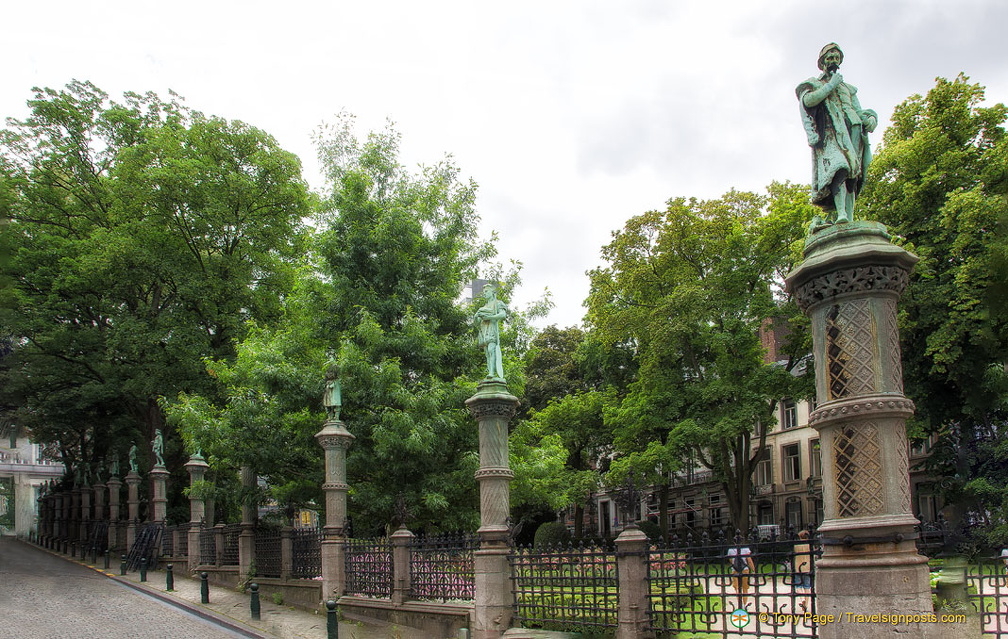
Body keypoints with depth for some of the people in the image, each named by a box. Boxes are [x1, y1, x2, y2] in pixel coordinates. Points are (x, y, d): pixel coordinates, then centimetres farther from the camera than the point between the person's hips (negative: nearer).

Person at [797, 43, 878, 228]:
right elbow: (808, 100, -2)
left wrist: (870, 118, 2)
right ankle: (841, 214, -42)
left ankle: (850, 219, -21)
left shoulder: (848, 88, 34)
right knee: (838, 166, -28)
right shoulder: (813, 84, 21)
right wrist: (831, 85, 1)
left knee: (852, 174, -11)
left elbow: (858, 110, 23)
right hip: (830, 131, -5)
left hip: (852, 129, 5)